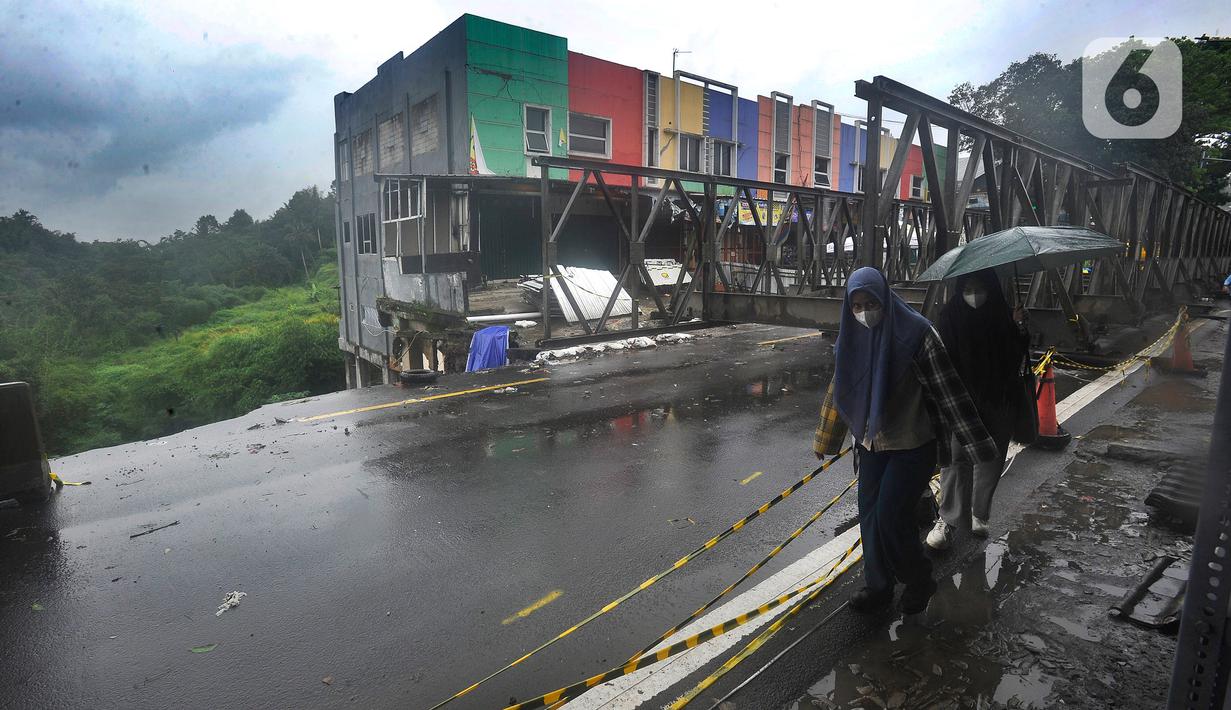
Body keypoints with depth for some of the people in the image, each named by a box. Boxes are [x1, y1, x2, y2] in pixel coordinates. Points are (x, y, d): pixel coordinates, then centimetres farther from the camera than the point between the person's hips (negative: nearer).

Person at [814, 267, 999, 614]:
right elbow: (840, 389, 8)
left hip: (912, 445, -5)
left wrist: (977, 443, -15)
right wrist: (824, 439, 15)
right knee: (870, 515, 9)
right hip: (872, 442, 5)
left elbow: (949, 390, -16)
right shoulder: (852, 336, -3)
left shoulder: (915, 333, -19)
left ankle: (919, 581, 25)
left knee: (891, 516, -3)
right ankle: (878, 587, 28)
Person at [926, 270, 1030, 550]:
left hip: (998, 401, 4)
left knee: (991, 460, 13)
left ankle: (978, 514, 30)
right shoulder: (950, 317, -8)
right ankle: (947, 520, 1)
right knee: (957, 459, -8)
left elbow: (1016, 356, 3)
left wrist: (1020, 328, -14)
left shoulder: (1003, 315, 0)